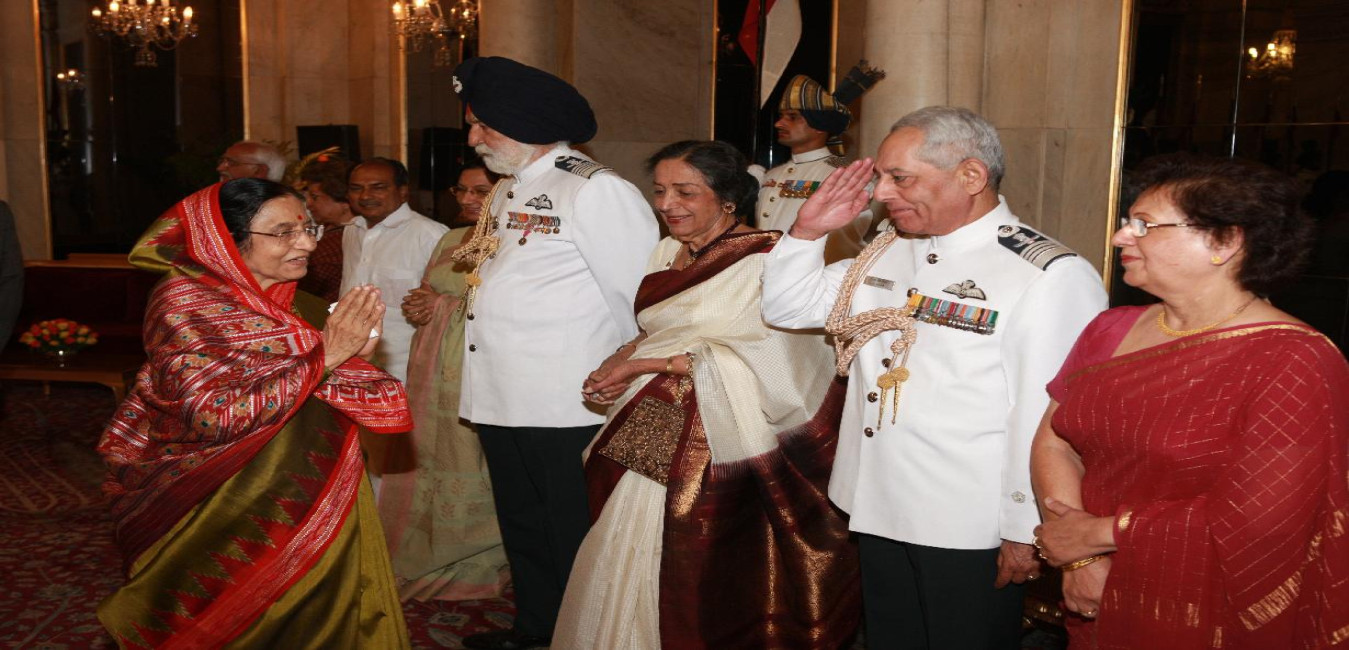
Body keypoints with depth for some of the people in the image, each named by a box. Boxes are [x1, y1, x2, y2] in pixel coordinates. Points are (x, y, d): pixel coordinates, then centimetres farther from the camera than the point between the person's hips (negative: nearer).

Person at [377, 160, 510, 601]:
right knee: (424, 460, 10)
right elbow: (424, 296, 24)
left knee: (467, 463, 1)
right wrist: (417, 307, 0)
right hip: (433, 370, 7)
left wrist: (442, 305, -8)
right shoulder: (451, 240, 16)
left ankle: (472, 568, 19)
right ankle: (422, 561, 26)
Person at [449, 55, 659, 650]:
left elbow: (644, 296, -18)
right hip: (502, 401, 9)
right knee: (522, 530, 22)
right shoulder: (507, 191, 15)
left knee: (573, 540, 6)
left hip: (566, 409, -9)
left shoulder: (596, 190, -16)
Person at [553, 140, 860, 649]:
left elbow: (748, 363, -15)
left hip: (719, 450, -6)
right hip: (654, 438, 7)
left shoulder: (761, 263, -10)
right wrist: (623, 367, -6)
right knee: (629, 567, 8)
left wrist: (642, 362, -14)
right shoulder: (666, 253, 12)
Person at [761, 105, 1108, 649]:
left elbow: (1050, 417, -18)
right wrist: (809, 229, -2)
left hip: (971, 530, -7)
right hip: (878, 509, 7)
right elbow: (786, 307, 13)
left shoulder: (1053, 277, -17)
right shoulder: (887, 254, 7)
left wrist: (1026, 532, -15)